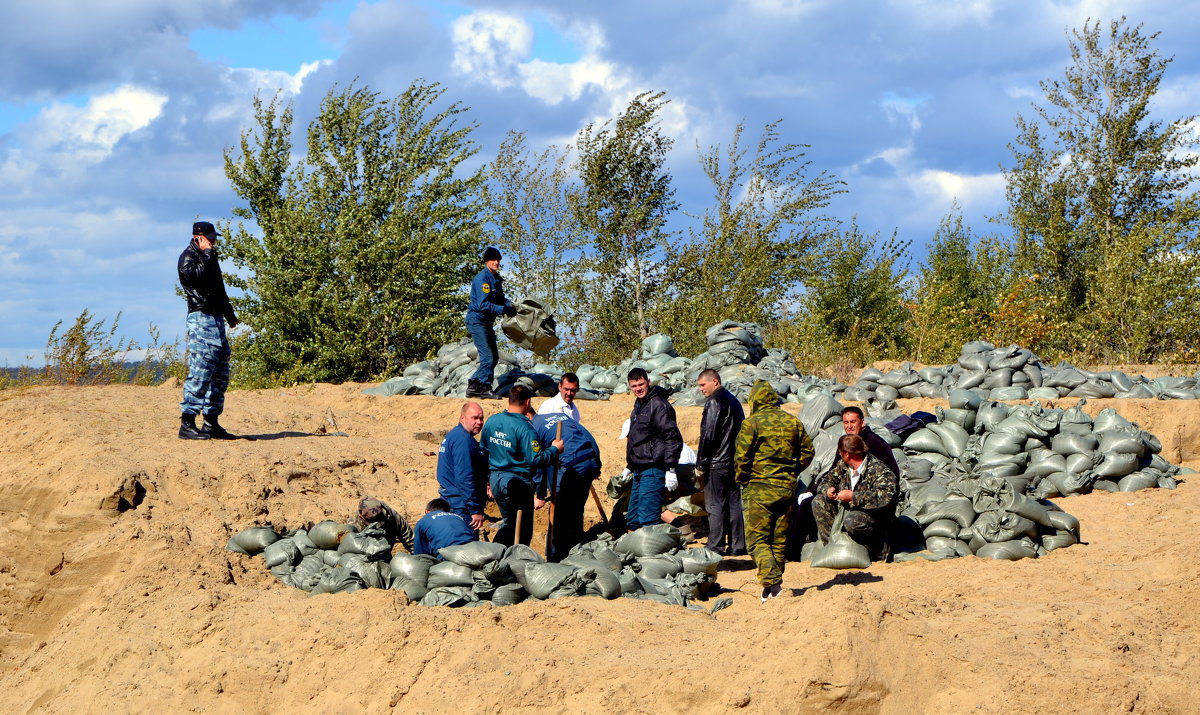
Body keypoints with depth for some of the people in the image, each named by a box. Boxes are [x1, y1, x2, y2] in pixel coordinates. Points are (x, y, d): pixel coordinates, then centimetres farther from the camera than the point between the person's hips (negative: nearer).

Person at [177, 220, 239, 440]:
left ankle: (211, 423, 14)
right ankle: (187, 424, -15)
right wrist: (207, 257, -16)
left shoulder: (208, 258, 23)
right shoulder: (188, 256, -4)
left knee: (220, 373, 10)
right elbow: (193, 275, -26)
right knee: (201, 370, -15)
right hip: (201, 317, -10)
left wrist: (229, 313, 33)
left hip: (216, 318, 10)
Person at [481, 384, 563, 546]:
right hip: (518, 483, -8)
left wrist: (487, 478, 25)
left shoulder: (491, 421, 4)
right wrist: (554, 449, -6)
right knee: (523, 531, 6)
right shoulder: (524, 428, -20)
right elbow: (536, 460, -22)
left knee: (510, 524, 23)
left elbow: (483, 451, 14)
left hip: (496, 479, 8)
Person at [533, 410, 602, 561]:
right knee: (576, 511, 20)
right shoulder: (560, 415, 23)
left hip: (571, 466, -7)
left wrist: (540, 496, 4)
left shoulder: (533, 427, 1)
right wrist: (595, 467, 22)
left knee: (558, 515, 4)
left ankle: (555, 558, 7)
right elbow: (587, 437, 19)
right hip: (592, 461, 7)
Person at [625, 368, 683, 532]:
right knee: (633, 520, 12)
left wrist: (671, 470, -21)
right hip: (639, 472, 10)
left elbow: (673, 438, -17)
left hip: (653, 471, -10)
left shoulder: (658, 405, -12)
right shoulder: (638, 406, 18)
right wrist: (630, 467, 26)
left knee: (648, 518, -14)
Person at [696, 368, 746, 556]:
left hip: (716, 463, -9)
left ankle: (716, 546, -5)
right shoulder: (733, 401, 16)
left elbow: (708, 435, -16)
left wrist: (701, 463, -11)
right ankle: (737, 546, 11)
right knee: (734, 504, 9)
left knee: (715, 505, -5)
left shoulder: (714, 402, -13)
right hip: (734, 462, 9)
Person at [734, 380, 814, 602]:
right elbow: (807, 452, 12)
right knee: (780, 539, 14)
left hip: (758, 489, -5)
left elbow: (741, 457, -11)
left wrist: (741, 479, 5)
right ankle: (776, 583, 19)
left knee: (757, 539, -4)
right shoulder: (793, 422, 7)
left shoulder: (752, 423, -9)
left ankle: (771, 582, -22)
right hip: (786, 488, 5)